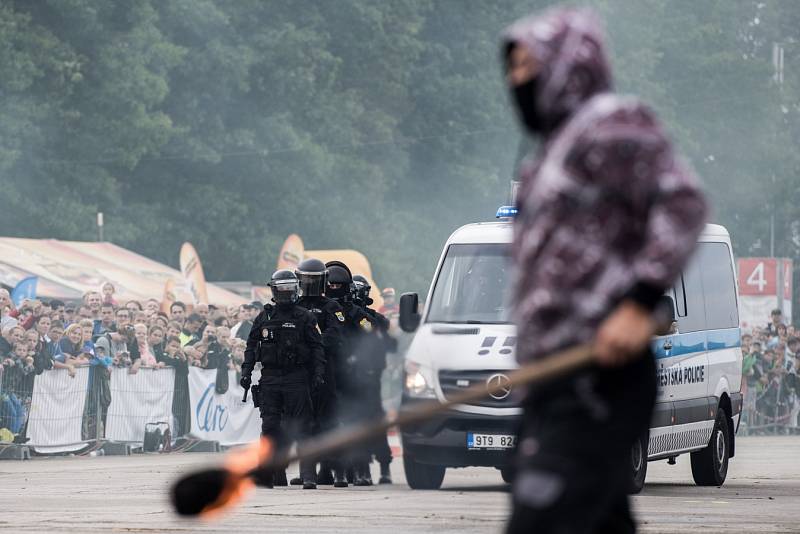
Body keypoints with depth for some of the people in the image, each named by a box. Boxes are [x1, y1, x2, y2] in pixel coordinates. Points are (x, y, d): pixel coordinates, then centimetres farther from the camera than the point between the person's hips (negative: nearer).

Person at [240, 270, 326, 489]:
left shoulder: (305, 318, 3)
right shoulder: (264, 318, 11)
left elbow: (317, 347, 0)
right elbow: (251, 346, 15)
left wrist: (318, 373, -9)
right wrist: (246, 371, 6)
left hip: (297, 379, -3)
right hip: (270, 378, 3)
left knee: (301, 428, -5)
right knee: (270, 426, 2)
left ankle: (308, 476, -7)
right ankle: (265, 474, 6)